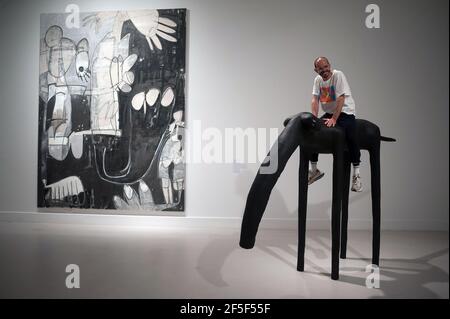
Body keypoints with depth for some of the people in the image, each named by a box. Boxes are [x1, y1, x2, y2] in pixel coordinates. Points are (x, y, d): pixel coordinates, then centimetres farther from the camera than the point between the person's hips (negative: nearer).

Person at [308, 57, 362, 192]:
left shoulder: (338, 75, -15)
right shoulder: (317, 80, 4)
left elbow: (341, 99, -22)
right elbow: (315, 99, -4)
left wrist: (334, 119, -27)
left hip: (345, 112, -6)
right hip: (329, 113, 6)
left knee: (350, 137, -28)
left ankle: (356, 175, -15)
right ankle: (314, 170, 15)